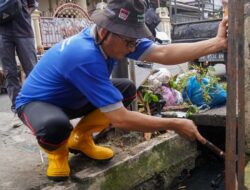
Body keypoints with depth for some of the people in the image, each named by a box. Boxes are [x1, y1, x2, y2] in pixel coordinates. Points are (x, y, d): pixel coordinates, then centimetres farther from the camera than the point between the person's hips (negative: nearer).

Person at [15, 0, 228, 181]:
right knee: (55, 125, -42)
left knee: (127, 89, -5)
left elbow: (163, 53, -23)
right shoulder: (86, 56, -40)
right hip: (37, 101, -7)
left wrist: (217, 42, -31)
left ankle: (80, 138, 10)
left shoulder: (113, 37, -16)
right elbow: (120, 118, -39)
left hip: (72, 98, 8)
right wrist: (175, 125, -32)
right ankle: (57, 153, -2)